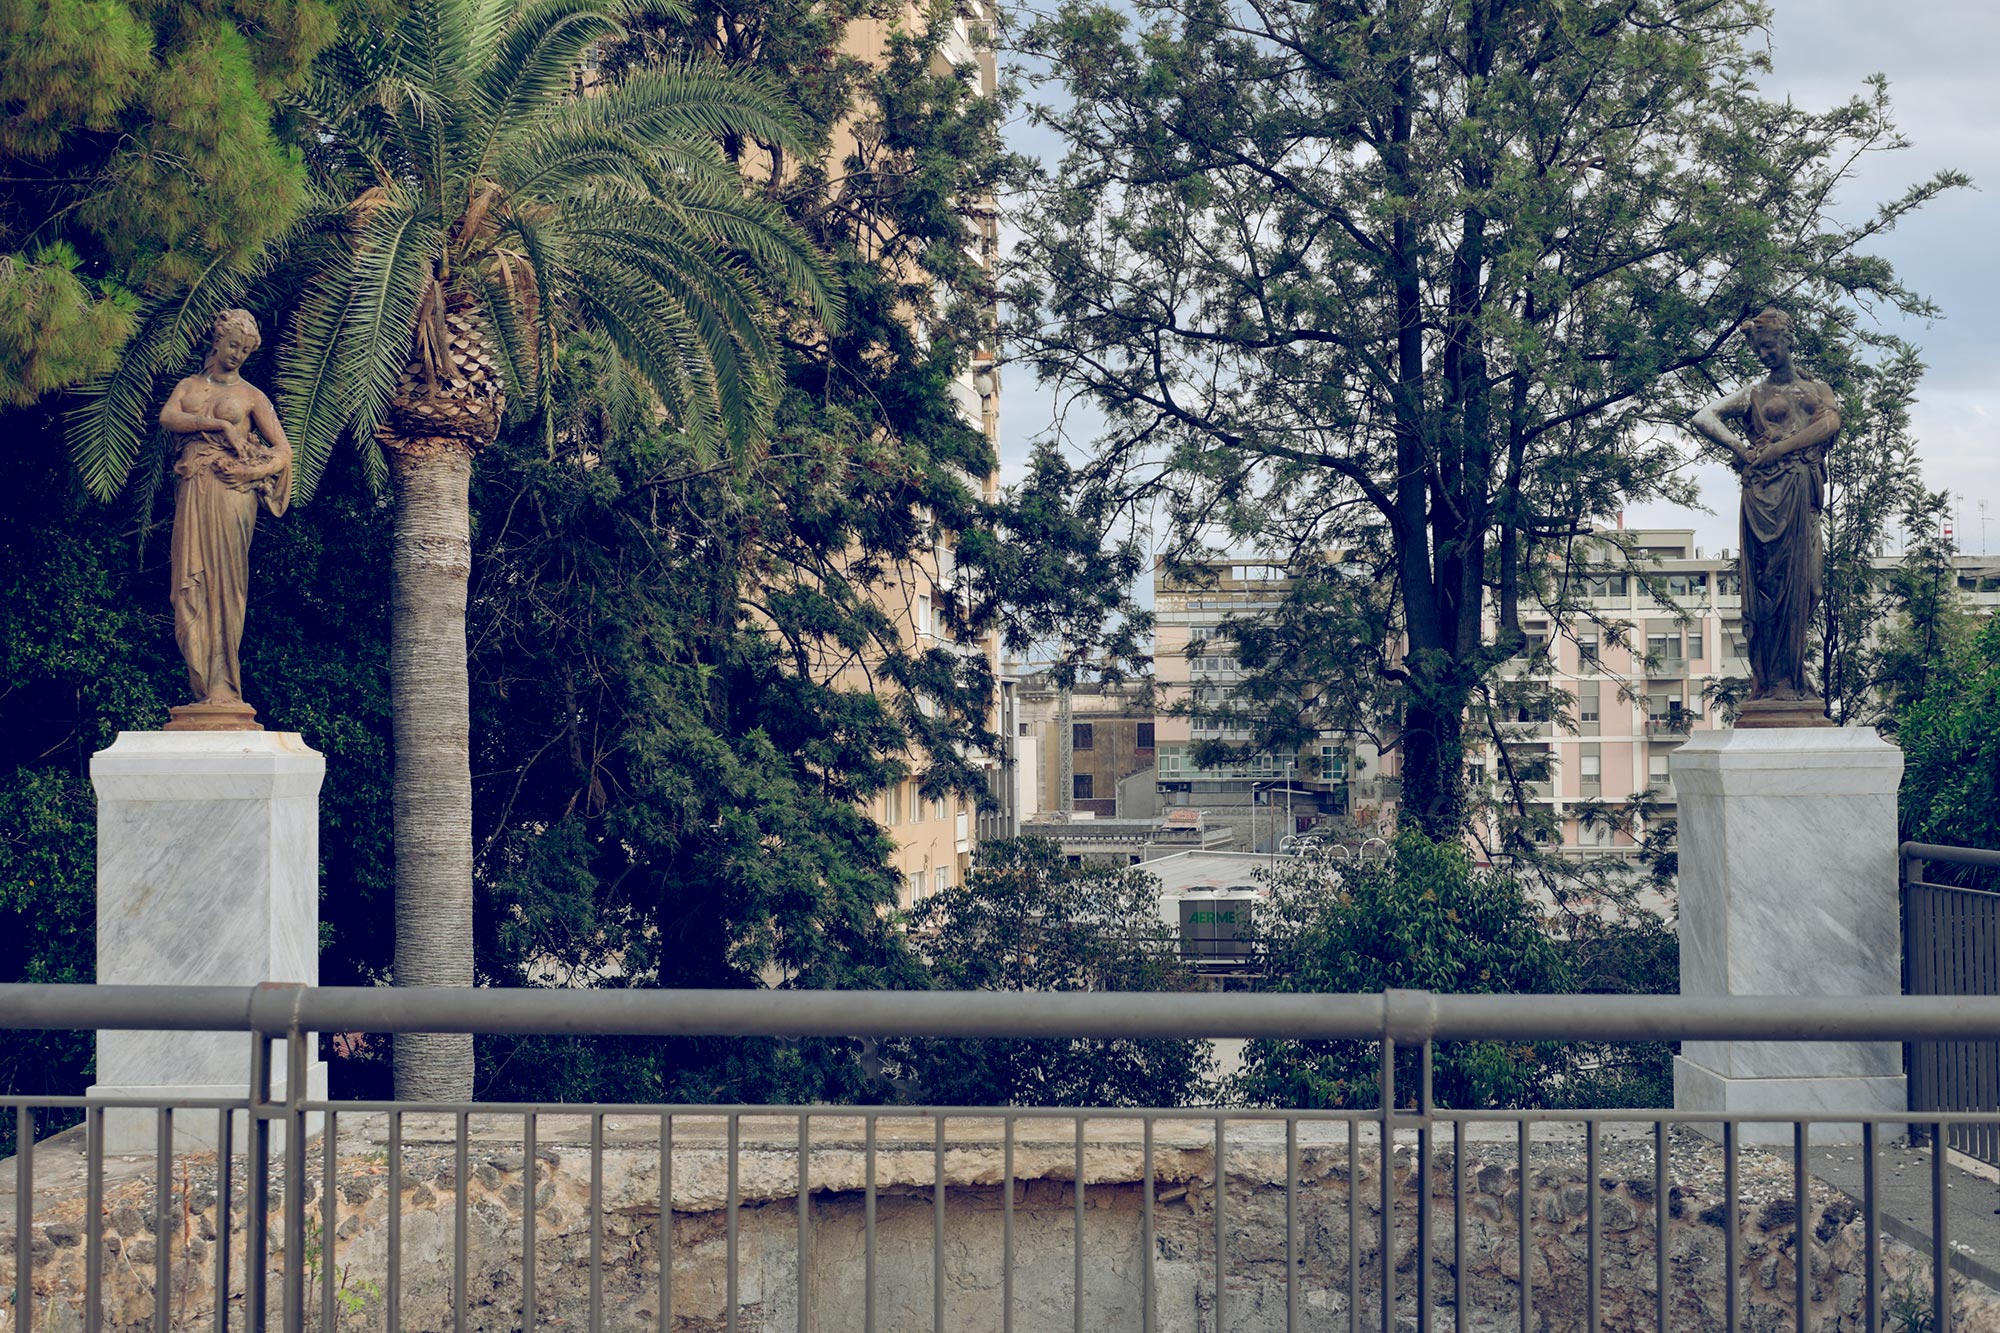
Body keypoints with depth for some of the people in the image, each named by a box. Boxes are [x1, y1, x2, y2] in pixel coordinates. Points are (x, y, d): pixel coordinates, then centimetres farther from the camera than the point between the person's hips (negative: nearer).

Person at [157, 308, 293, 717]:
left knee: (226, 584, -9)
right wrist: (219, 424, -8)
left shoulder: (252, 396, 13)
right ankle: (203, 686, -8)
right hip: (193, 491, 3)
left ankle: (222, 687, -11)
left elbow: (283, 450, 9)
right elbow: (167, 418, 1)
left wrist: (254, 471, -9)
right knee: (192, 583, -6)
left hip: (232, 490, -2)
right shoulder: (189, 386, 21)